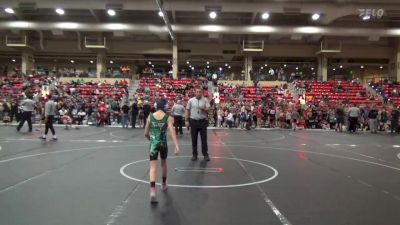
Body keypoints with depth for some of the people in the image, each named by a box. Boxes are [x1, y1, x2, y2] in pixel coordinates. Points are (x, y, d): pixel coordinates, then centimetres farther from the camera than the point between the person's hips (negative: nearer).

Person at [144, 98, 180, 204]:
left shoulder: (150, 117, -2)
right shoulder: (168, 118, -7)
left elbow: (146, 133, 4)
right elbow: (172, 132, -18)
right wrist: (177, 146, -23)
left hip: (153, 144, 0)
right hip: (163, 143, 0)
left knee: (153, 166, -4)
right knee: (163, 163, 24)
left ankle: (152, 190, -21)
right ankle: (163, 184, 43)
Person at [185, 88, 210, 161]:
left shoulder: (205, 100, 1)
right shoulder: (191, 100, 2)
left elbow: (208, 109, -5)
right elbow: (187, 110, 6)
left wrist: (203, 109, -27)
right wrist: (187, 121, 2)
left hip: (203, 121, 0)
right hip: (193, 121, 1)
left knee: (204, 138, 2)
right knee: (194, 139, 6)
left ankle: (205, 154, 12)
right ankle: (194, 154, 16)